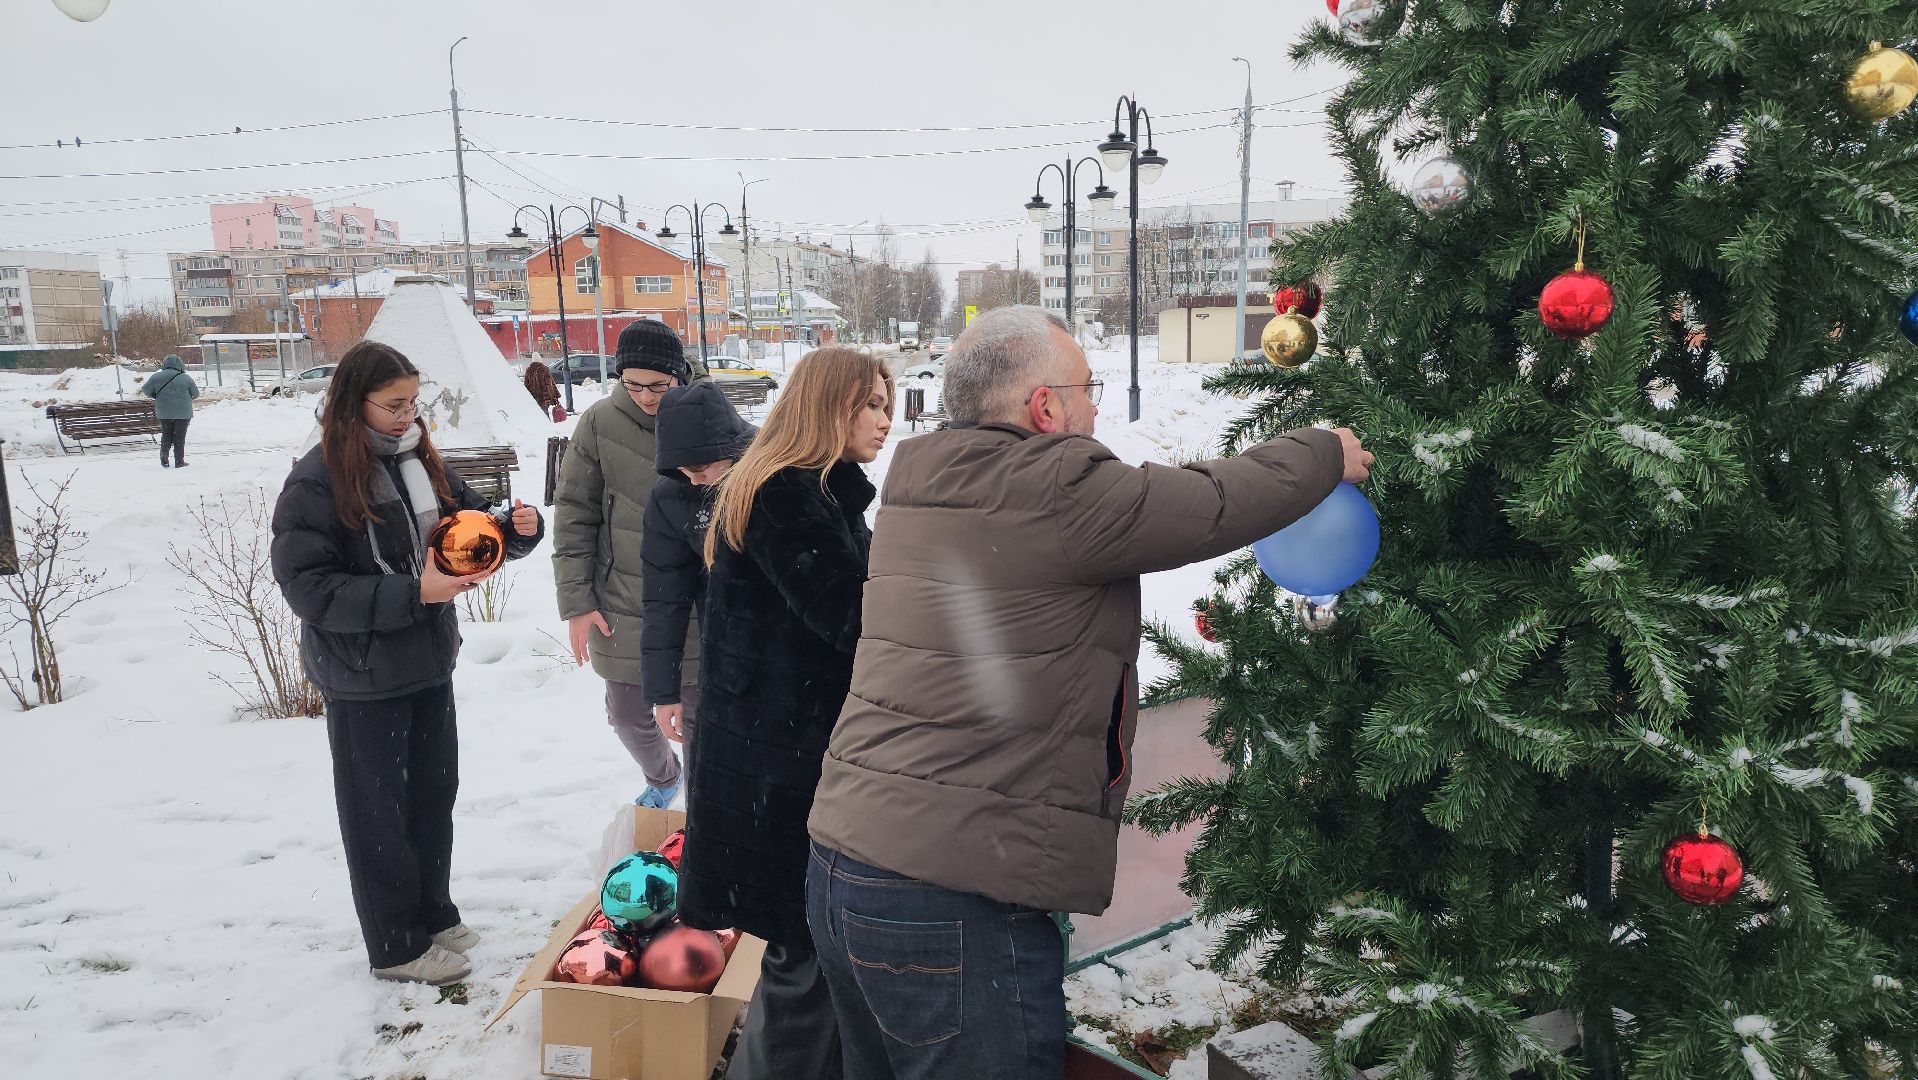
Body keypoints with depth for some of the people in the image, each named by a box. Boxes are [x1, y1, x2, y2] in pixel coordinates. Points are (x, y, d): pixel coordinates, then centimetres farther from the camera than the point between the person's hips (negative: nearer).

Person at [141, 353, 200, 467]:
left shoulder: (156, 377, -2)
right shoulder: (186, 378, -8)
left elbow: (146, 391, 5)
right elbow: (195, 394, 0)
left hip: (164, 413, 2)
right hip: (183, 413, -2)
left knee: (166, 435, 18)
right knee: (179, 437, 4)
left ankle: (164, 458, 5)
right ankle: (179, 461, 5)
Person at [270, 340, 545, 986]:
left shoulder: (419, 463, 2)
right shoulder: (317, 483, -17)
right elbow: (308, 587, -21)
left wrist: (518, 528, -10)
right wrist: (412, 593, -27)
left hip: (430, 665, 6)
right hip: (364, 679, -6)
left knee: (434, 793, 18)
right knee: (378, 810, 9)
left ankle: (434, 915, 37)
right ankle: (397, 946, 24)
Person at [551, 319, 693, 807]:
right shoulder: (601, 422, -6)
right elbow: (574, 513, -1)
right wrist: (576, 600, -4)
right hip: (622, 604, 2)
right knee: (629, 715, 15)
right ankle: (663, 778, 46)